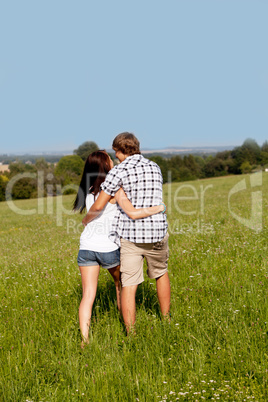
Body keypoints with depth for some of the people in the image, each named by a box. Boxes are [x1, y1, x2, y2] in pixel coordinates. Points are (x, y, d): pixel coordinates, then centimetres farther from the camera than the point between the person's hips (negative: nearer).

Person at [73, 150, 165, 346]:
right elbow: (133, 213, -21)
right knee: (120, 283, 24)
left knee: (88, 295, 3)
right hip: (109, 248, -3)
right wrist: (158, 208, -8)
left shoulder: (89, 190, 6)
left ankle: (84, 339, -7)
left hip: (87, 247, 4)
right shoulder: (115, 189, -12)